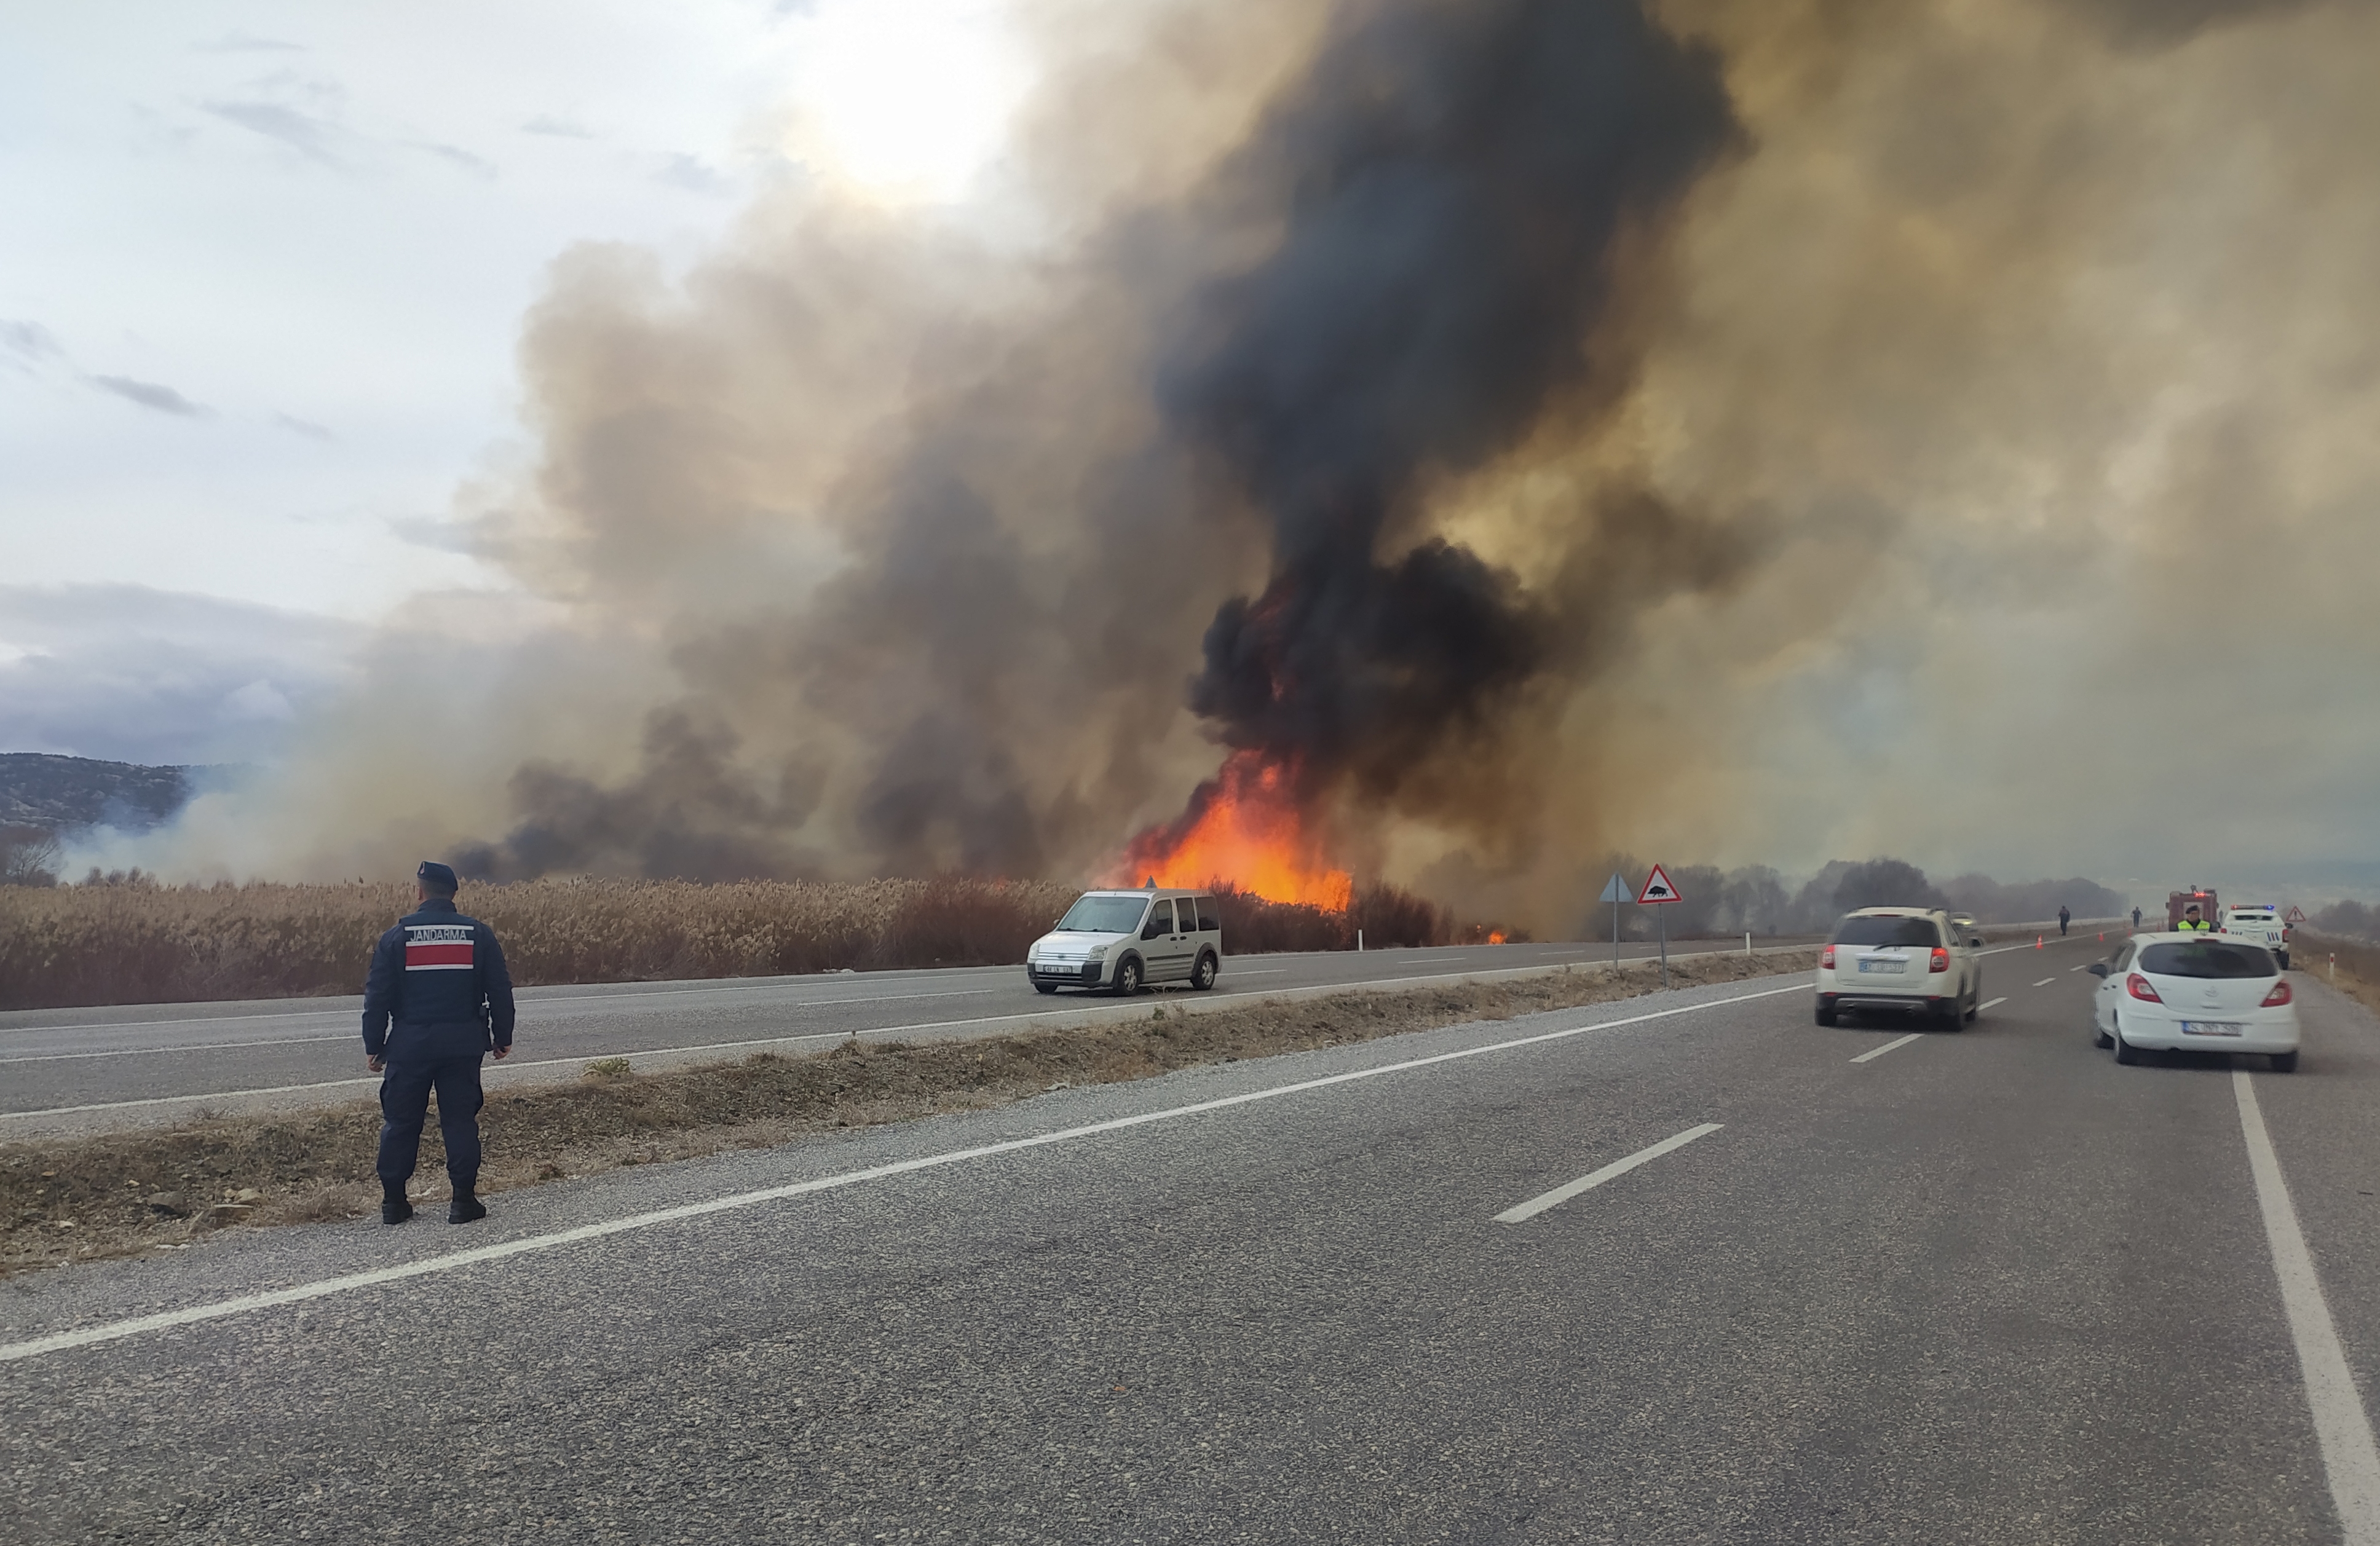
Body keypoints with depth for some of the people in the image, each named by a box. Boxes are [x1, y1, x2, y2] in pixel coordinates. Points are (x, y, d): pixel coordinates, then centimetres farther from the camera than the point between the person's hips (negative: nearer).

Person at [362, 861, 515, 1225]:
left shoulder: (396, 937, -3)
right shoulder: (479, 935, 1)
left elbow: (377, 997, -1)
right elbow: (500, 991, 3)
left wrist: (373, 1046, 7)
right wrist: (503, 1038, 12)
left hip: (410, 1044, -1)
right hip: (463, 1044, 1)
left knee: (400, 1122, 9)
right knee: (460, 1120, 5)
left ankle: (393, 1202, 13)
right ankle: (464, 1200, 4)